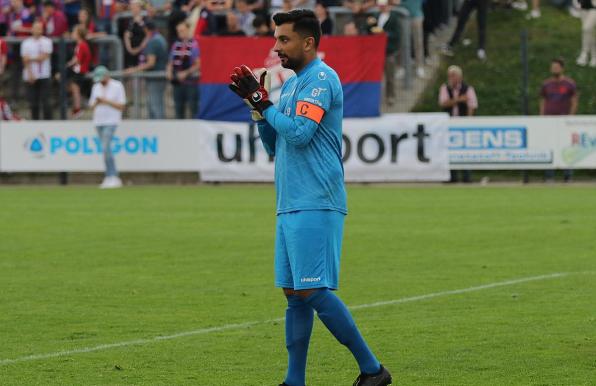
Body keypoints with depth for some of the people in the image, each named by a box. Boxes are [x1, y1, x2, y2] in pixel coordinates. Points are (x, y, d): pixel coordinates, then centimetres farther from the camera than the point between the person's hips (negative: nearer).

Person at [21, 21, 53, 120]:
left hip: (44, 75, -2)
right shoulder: (26, 43, 7)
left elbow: (43, 57, -7)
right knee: (33, 102, 3)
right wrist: (30, 74, -11)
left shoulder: (47, 42, 3)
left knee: (45, 101, -6)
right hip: (31, 77, 2)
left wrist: (31, 59, -3)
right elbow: (25, 60, 0)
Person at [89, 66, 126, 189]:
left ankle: (111, 177, -20)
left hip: (111, 122, -6)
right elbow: (92, 106, 15)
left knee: (105, 148, -19)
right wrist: (96, 103, -7)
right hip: (98, 122, 6)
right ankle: (114, 178, 8)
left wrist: (106, 101, -16)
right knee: (106, 149, 4)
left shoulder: (117, 86, -3)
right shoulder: (96, 87, 15)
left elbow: (121, 106, -7)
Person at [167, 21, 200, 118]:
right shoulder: (176, 45, 12)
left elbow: (198, 64, -9)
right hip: (177, 81, 6)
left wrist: (186, 73, -16)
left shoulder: (195, 45, -7)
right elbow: (171, 62, 18)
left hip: (191, 80, -6)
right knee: (178, 107, 10)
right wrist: (169, 71, -1)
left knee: (193, 108, -4)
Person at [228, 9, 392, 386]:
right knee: (294, 294, 8)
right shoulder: (292, 84, 19)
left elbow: (299, 133, -20)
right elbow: (276, 146, 22)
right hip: (291, 206, 10)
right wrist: (257, 104, 10)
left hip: (315, 206, -10)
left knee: (313, 291, -13)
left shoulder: (321, 79, -10)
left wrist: (262, 101, -10)